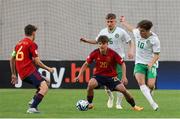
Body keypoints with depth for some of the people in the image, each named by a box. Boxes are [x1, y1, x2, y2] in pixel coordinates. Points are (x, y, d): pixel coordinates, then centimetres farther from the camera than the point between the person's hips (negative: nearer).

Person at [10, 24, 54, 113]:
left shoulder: (19, 44, 19)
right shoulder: (32, 44, -5)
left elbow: (12, 60, 23)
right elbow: (37, 62, -9)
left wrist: (14, 74, 30)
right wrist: (48, 69, 4)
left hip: (22, 74, 9)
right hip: (30, 71, -9)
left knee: (47, 82, 20)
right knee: (44, 88, -19)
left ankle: (34, 100, 4)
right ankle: (32, 108, -31)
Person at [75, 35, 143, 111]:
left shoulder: (112, 53, -16)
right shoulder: (95, 53, -13)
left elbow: (122, 64, -5)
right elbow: (86, 64, 0)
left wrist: (124, 77, -13)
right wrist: (79, 75, -8)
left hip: (111, 76, 0)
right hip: (99, 75, 0)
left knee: (123, 89, -13)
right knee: (91, 84, -31)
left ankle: (134, 106, 9)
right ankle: (89, 104, -10)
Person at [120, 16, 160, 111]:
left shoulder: (154, 40, -15)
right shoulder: (137, 33, -2)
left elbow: (156, 55, -11)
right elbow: (131, 28, 23)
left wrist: (151, 63, -30)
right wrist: (123, 22, 41)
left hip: (150, 64, -3)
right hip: (139, 63, 3)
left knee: (150, 85, -18)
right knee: (140, 81, -23)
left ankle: (149, 94, 21)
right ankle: (152, 103, -27)